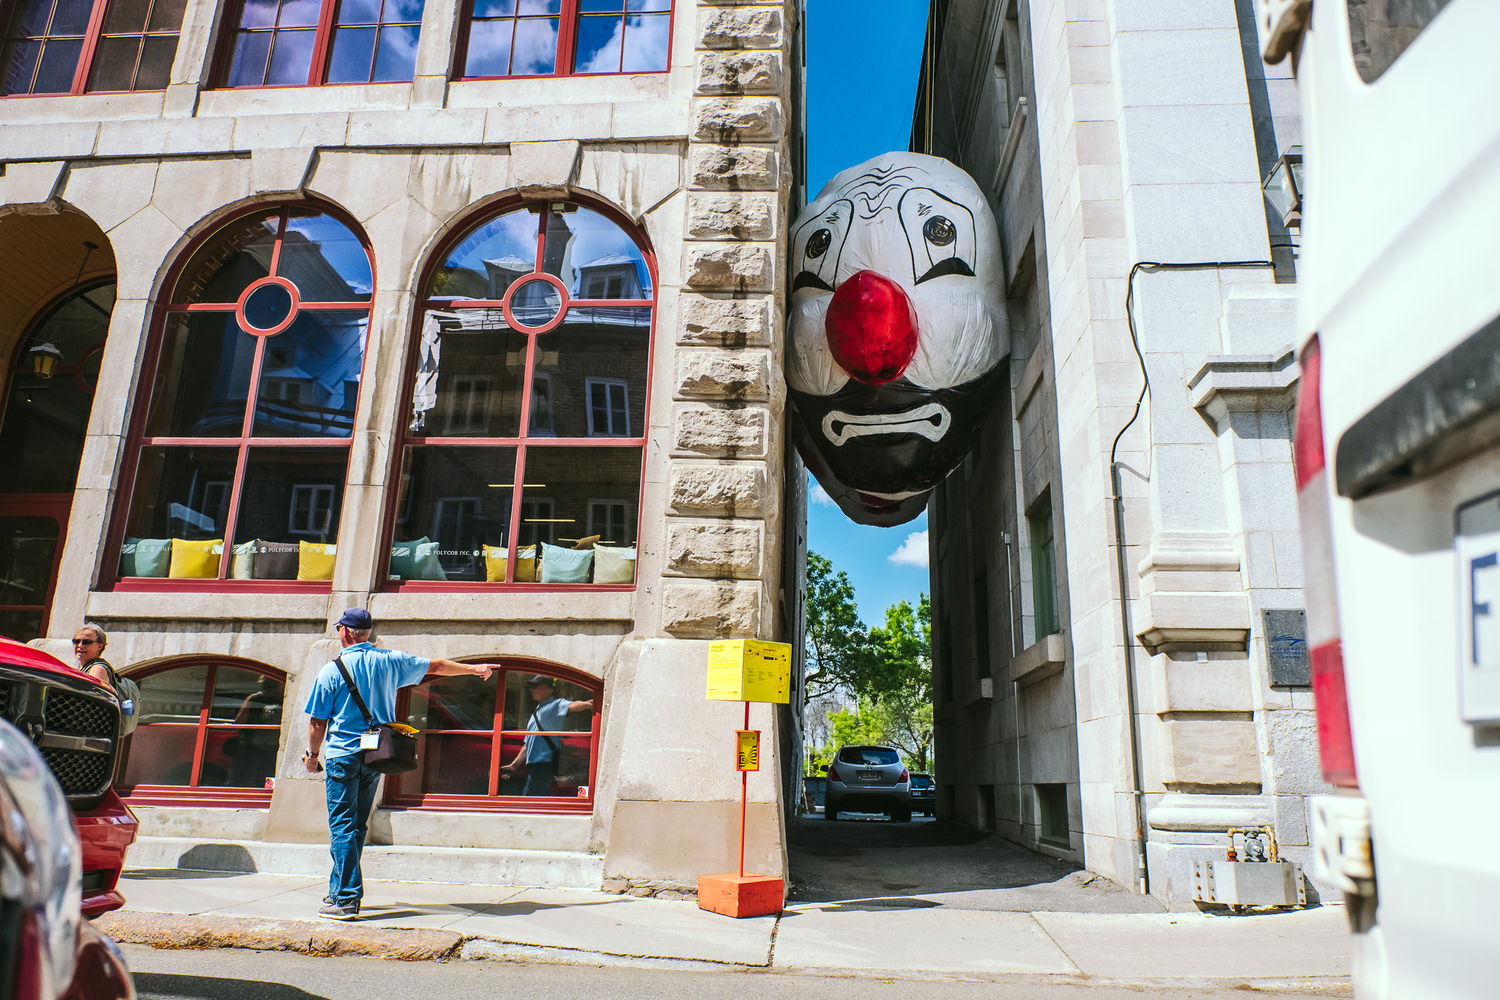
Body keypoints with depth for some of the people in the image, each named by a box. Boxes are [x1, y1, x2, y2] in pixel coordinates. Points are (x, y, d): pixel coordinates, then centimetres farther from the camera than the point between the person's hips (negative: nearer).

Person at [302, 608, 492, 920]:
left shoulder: (331, 670, -7)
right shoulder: (390, 661, 4)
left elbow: (318, 722, -4)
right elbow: (436, 666, 15)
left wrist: (313, 755, 13)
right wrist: (474, 668, 28)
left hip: (343, 757, -5)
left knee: (342, 828, -3)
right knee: (357, 827, 16)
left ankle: (347, 901, -7)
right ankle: (340, 890, 26)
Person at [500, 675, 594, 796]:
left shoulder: (555, 705, 1)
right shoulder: (536, 712, 28)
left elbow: (570, 706, -23)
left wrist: (585, 704, -45)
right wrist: (514, 764, 25)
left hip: (545, 762, -9)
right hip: (534, 764, 9)